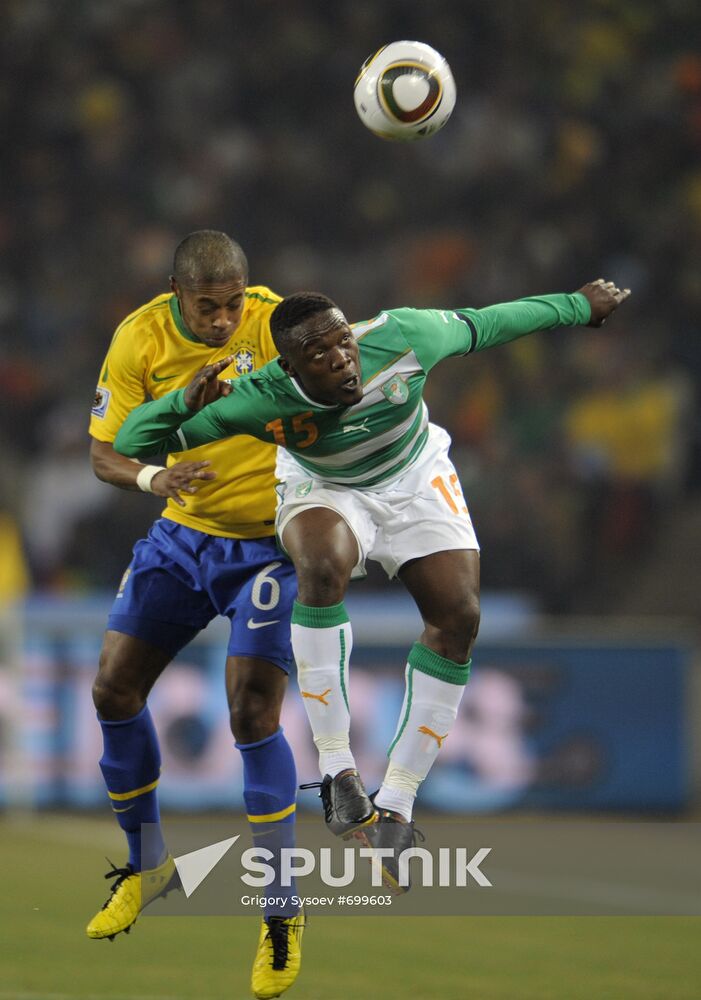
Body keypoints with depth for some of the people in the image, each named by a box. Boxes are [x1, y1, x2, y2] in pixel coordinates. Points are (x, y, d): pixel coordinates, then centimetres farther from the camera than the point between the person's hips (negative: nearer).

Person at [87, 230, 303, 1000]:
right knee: (113, 689, 3)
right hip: (184, 533, 4)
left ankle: (282, 911, -4)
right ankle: (146, 864, 28)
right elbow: (103, 452, -7)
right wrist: (151, 478, -29)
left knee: (251, 713, -15)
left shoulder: (276, 324, -20)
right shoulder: (140, 340, -11)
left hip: (270, 542, -4)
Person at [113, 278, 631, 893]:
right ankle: (337, 768, -27)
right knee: (323, 565, -35)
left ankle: (395, 808, -5)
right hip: (325, 492, -3)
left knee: (458, 618, -12)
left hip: (417, 479, 3)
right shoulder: (259, 401, -34)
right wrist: (185, 402, -51)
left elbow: (480, 326, -12)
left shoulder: (401, 338, -33)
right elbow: (130, 445, -30)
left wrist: (579, 307, 1)